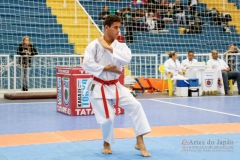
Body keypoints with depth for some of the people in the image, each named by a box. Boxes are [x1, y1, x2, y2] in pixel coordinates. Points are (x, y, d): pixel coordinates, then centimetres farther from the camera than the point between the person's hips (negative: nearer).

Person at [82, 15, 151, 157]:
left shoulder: (121, 46, -1)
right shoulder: (94, 45, -11)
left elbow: (127, 59, -20)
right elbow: (87, 64, -19)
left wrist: (109, 48, -21)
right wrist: (106, 68, -19)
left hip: (115, 86, 4)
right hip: (99, 88, -4)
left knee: (135, 106, -11)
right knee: (107, 118, -6)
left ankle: (140, 142, -4)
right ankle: (107, 143, 25)